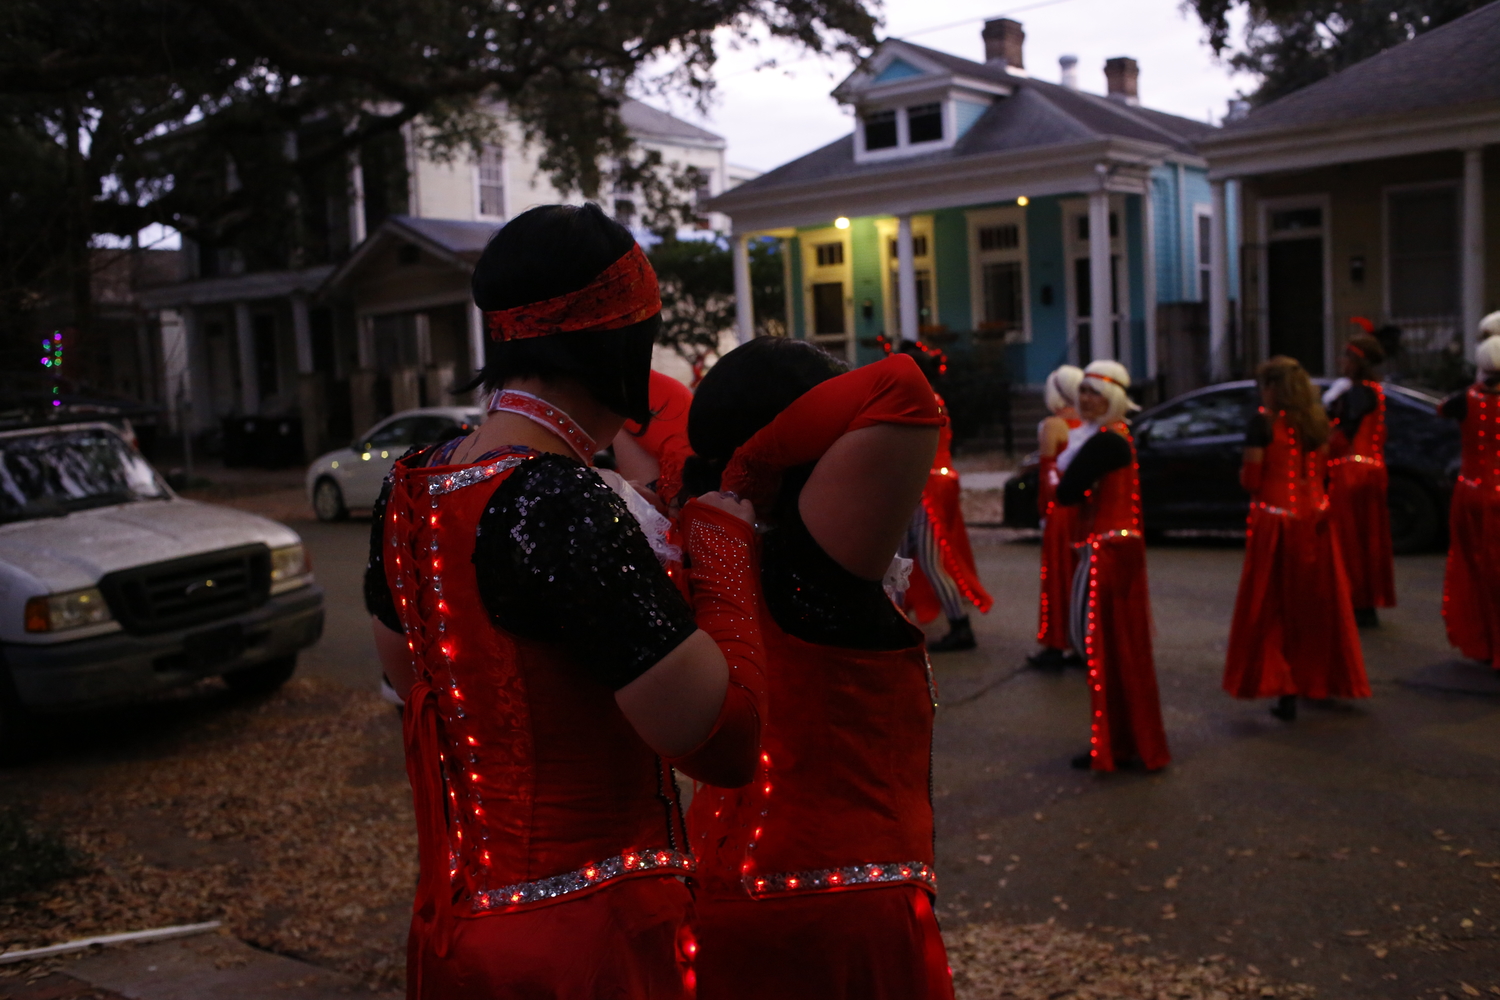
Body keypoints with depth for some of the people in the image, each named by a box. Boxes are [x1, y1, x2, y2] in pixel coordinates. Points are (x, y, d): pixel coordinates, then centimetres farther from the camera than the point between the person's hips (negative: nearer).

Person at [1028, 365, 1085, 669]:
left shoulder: (1051, 425, -9)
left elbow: (1047, 472, -9)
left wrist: (1043, 508, -1)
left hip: (1061, 508, -5)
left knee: (1057, 577, 2)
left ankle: (1055, 647, 5)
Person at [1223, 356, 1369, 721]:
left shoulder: (1263, 422, -11)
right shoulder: (1317, 420, 6)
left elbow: (1251, 479, -12)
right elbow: (1322, 470, 13)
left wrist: (1244, 470, 9)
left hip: (1274, 519, -5)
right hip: (1314, 517, 6)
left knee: (1273, 606, 2)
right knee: (1316, 600, 16)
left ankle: (1284, 690, 0)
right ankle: (1318, 679, 27)